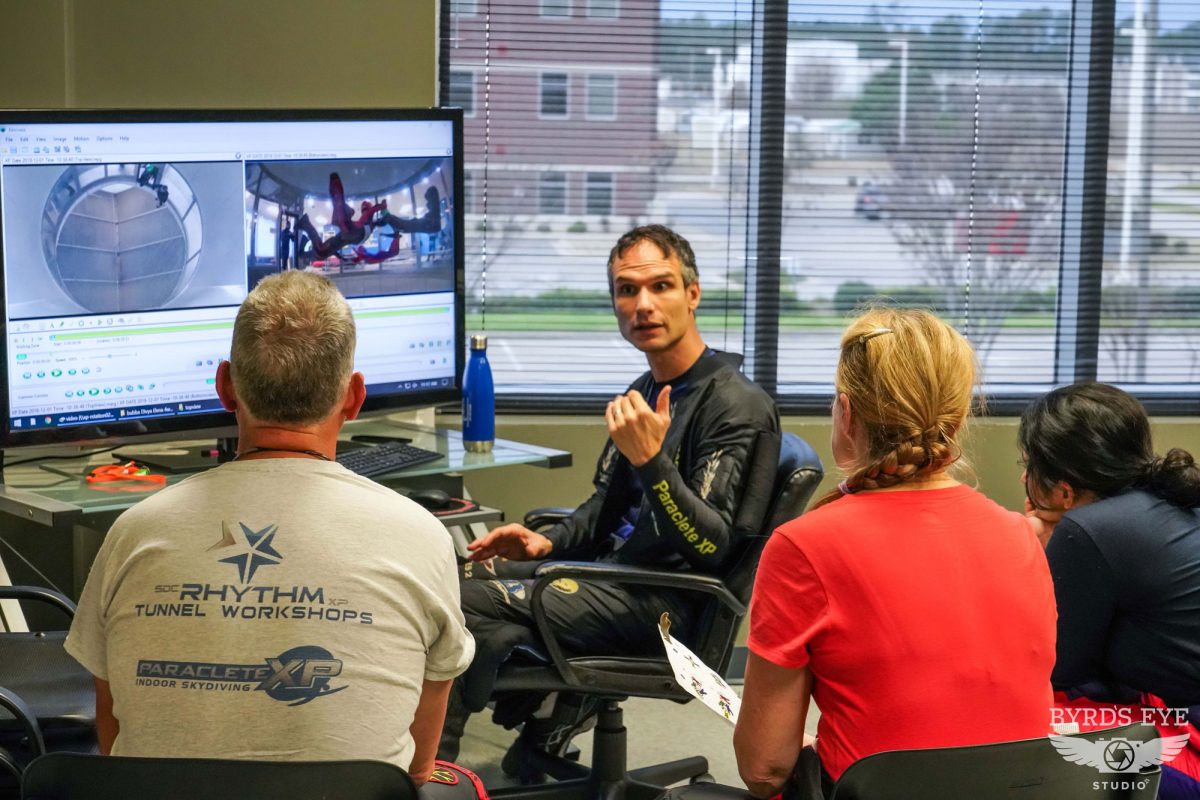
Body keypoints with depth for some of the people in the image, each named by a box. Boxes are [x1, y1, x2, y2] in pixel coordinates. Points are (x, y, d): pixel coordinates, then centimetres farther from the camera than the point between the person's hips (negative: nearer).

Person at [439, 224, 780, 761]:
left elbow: (712, 548, -22)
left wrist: (649, 459, -31)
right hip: (614, 570, 9)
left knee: (465, 598, -17)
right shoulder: (646, 393, 14)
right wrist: (549, 543, 7)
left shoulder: (736, 406, -15)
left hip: (666, 602, -9)